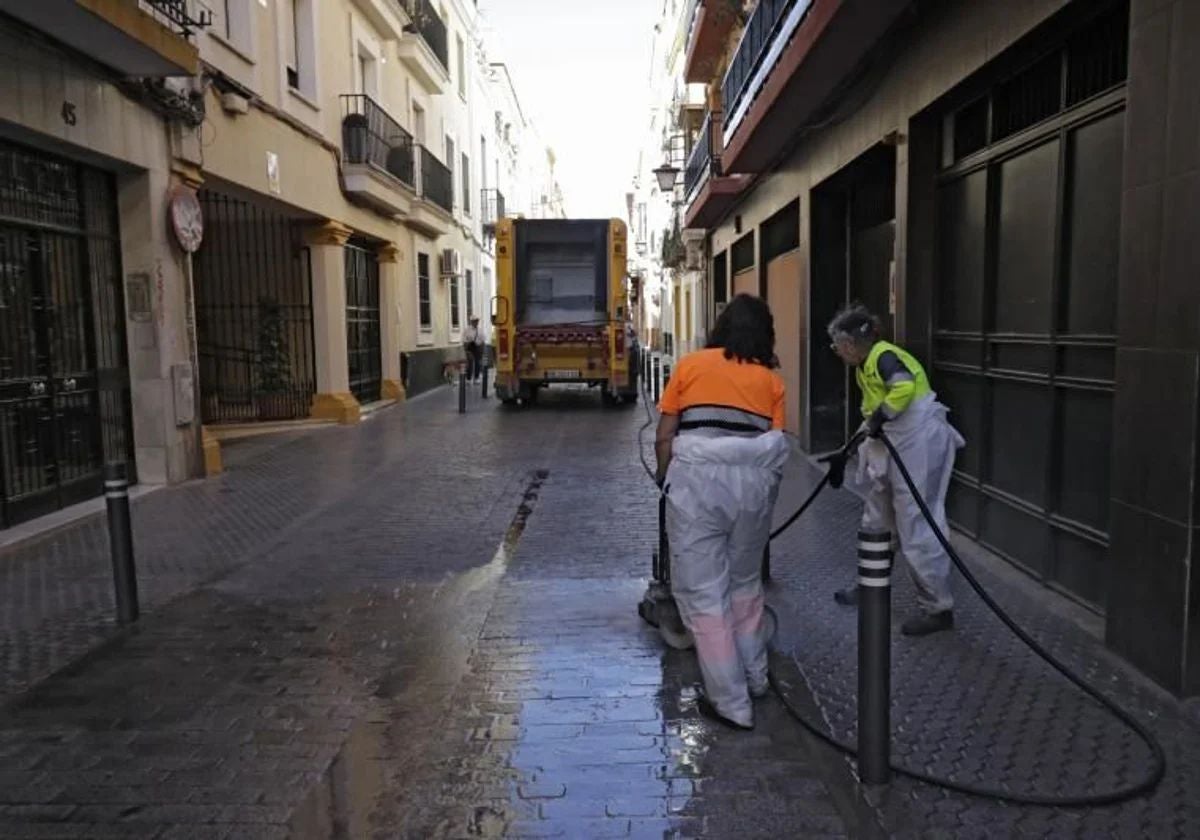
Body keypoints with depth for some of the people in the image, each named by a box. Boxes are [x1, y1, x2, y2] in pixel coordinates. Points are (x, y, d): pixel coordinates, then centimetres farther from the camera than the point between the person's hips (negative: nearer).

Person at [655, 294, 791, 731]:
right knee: (745, 582, 24)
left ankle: (732, 702, 12)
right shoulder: (772, 380, 15)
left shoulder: (690, 365, 11)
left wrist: (665, 483, 22)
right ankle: (754, 676, 37)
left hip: (697, 476, -3)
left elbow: (663, 439, 8)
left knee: (703, 591, 6)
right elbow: (775, 444, 8)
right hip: (754, 480, 3)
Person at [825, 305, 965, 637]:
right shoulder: (864, 367, 16)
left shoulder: (882, 355, -14)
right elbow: (871, 416, 24)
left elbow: (904, 387, -34)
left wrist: (881, 417, -22)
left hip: (919, 442, -11)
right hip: (896, 446, 11)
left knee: (916, 525, -6)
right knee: (877, 519, 19)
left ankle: (938, 609, 5)